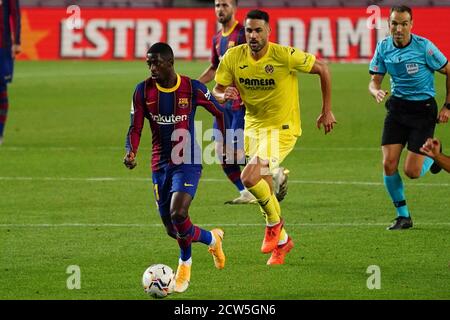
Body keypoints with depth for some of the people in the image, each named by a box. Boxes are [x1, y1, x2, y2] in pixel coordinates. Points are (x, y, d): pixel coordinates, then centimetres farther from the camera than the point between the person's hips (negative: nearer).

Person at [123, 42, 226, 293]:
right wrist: (131, 152, -22)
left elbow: (220, 112, 6)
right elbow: (136, 128, -2)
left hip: (188, 162, -4)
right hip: (160, 165, 4)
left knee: (178, 214, -25)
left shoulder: (192, 88, -9)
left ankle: (185, 264, 3)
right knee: (173, 230, 6)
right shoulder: (143, 91, -3)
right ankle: (212, 238, 38)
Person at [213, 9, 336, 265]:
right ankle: (281, 240, 35)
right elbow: (217, 91, 2)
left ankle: (274, 222, 5)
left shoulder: (285, 56, -21)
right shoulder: (233, 58, -8)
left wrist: (327, 111, -5)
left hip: (282, 127, -6)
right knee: (263, 187, 14)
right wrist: (223, 95, -24)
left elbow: (322, 69, -9)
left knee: (250, 179, -22)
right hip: (253, 126, 6)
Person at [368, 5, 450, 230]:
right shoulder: (383, 48, -3)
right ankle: (403, 216, 8)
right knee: (389, 165, -9)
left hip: (423, 109, -4)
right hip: (397, 108, 4)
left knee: (412, 172, -9)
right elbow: (374, 80, 5)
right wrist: (376, 91, -19)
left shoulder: (424, 47, -15)